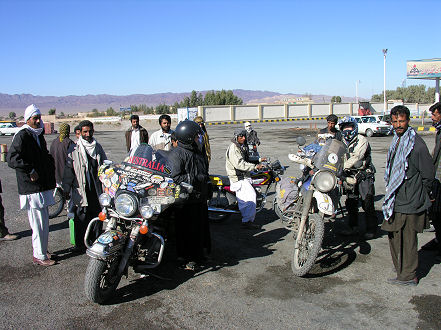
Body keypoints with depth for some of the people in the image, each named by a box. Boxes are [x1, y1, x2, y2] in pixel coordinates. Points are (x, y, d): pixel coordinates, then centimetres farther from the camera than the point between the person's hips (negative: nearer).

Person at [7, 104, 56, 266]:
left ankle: (42, 250, 29)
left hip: (44, 186, 9)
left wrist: (50, 166, 15)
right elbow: (11, 159, -23)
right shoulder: (22, 136, -12)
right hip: (32, 188, -9)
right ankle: (39, 255, 7)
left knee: (44, 221, 16)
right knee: (38, 224, -4)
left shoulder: (39, 135, 16)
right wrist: (30, 171, -20)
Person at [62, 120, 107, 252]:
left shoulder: (98, 147, 11)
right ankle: (80, 244, 10)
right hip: (81, 190, -3)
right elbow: (68, 170, 0)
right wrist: (66, 189, -3)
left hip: (97, 189, 4)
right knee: (81, 218, -1)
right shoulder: (74, 149, 0)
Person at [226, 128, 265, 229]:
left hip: (244, 176, 10)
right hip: (238, 177, -10)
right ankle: (247, 221, -11)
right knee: (251, 195, -17)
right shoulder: (233, 148, -17)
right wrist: (255, 166, -28)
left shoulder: (243, 147, 15)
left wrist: (259, 160, 18)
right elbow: (240, 164, -27)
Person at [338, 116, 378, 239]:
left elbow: (357, 157, -23)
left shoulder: (361, 140, -10)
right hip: (351, 175, 7)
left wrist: (343, 167, -29)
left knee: (367, 203, -6)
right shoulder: (343, 142, 14)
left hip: (364, 175, -7)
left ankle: (371, 229, 5)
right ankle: (353, 227, 23)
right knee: (350, 202, 10)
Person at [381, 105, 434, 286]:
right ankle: (403, 273, 32)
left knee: (408, 238, 1)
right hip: (396, 200, 9)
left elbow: (428, 174, -12)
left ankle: (408, 276, 14)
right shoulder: (396, 140, 12)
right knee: (394, 235, 16)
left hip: (410, 203, -9)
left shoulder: (416, 144, -16)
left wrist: (421, 195, -3)